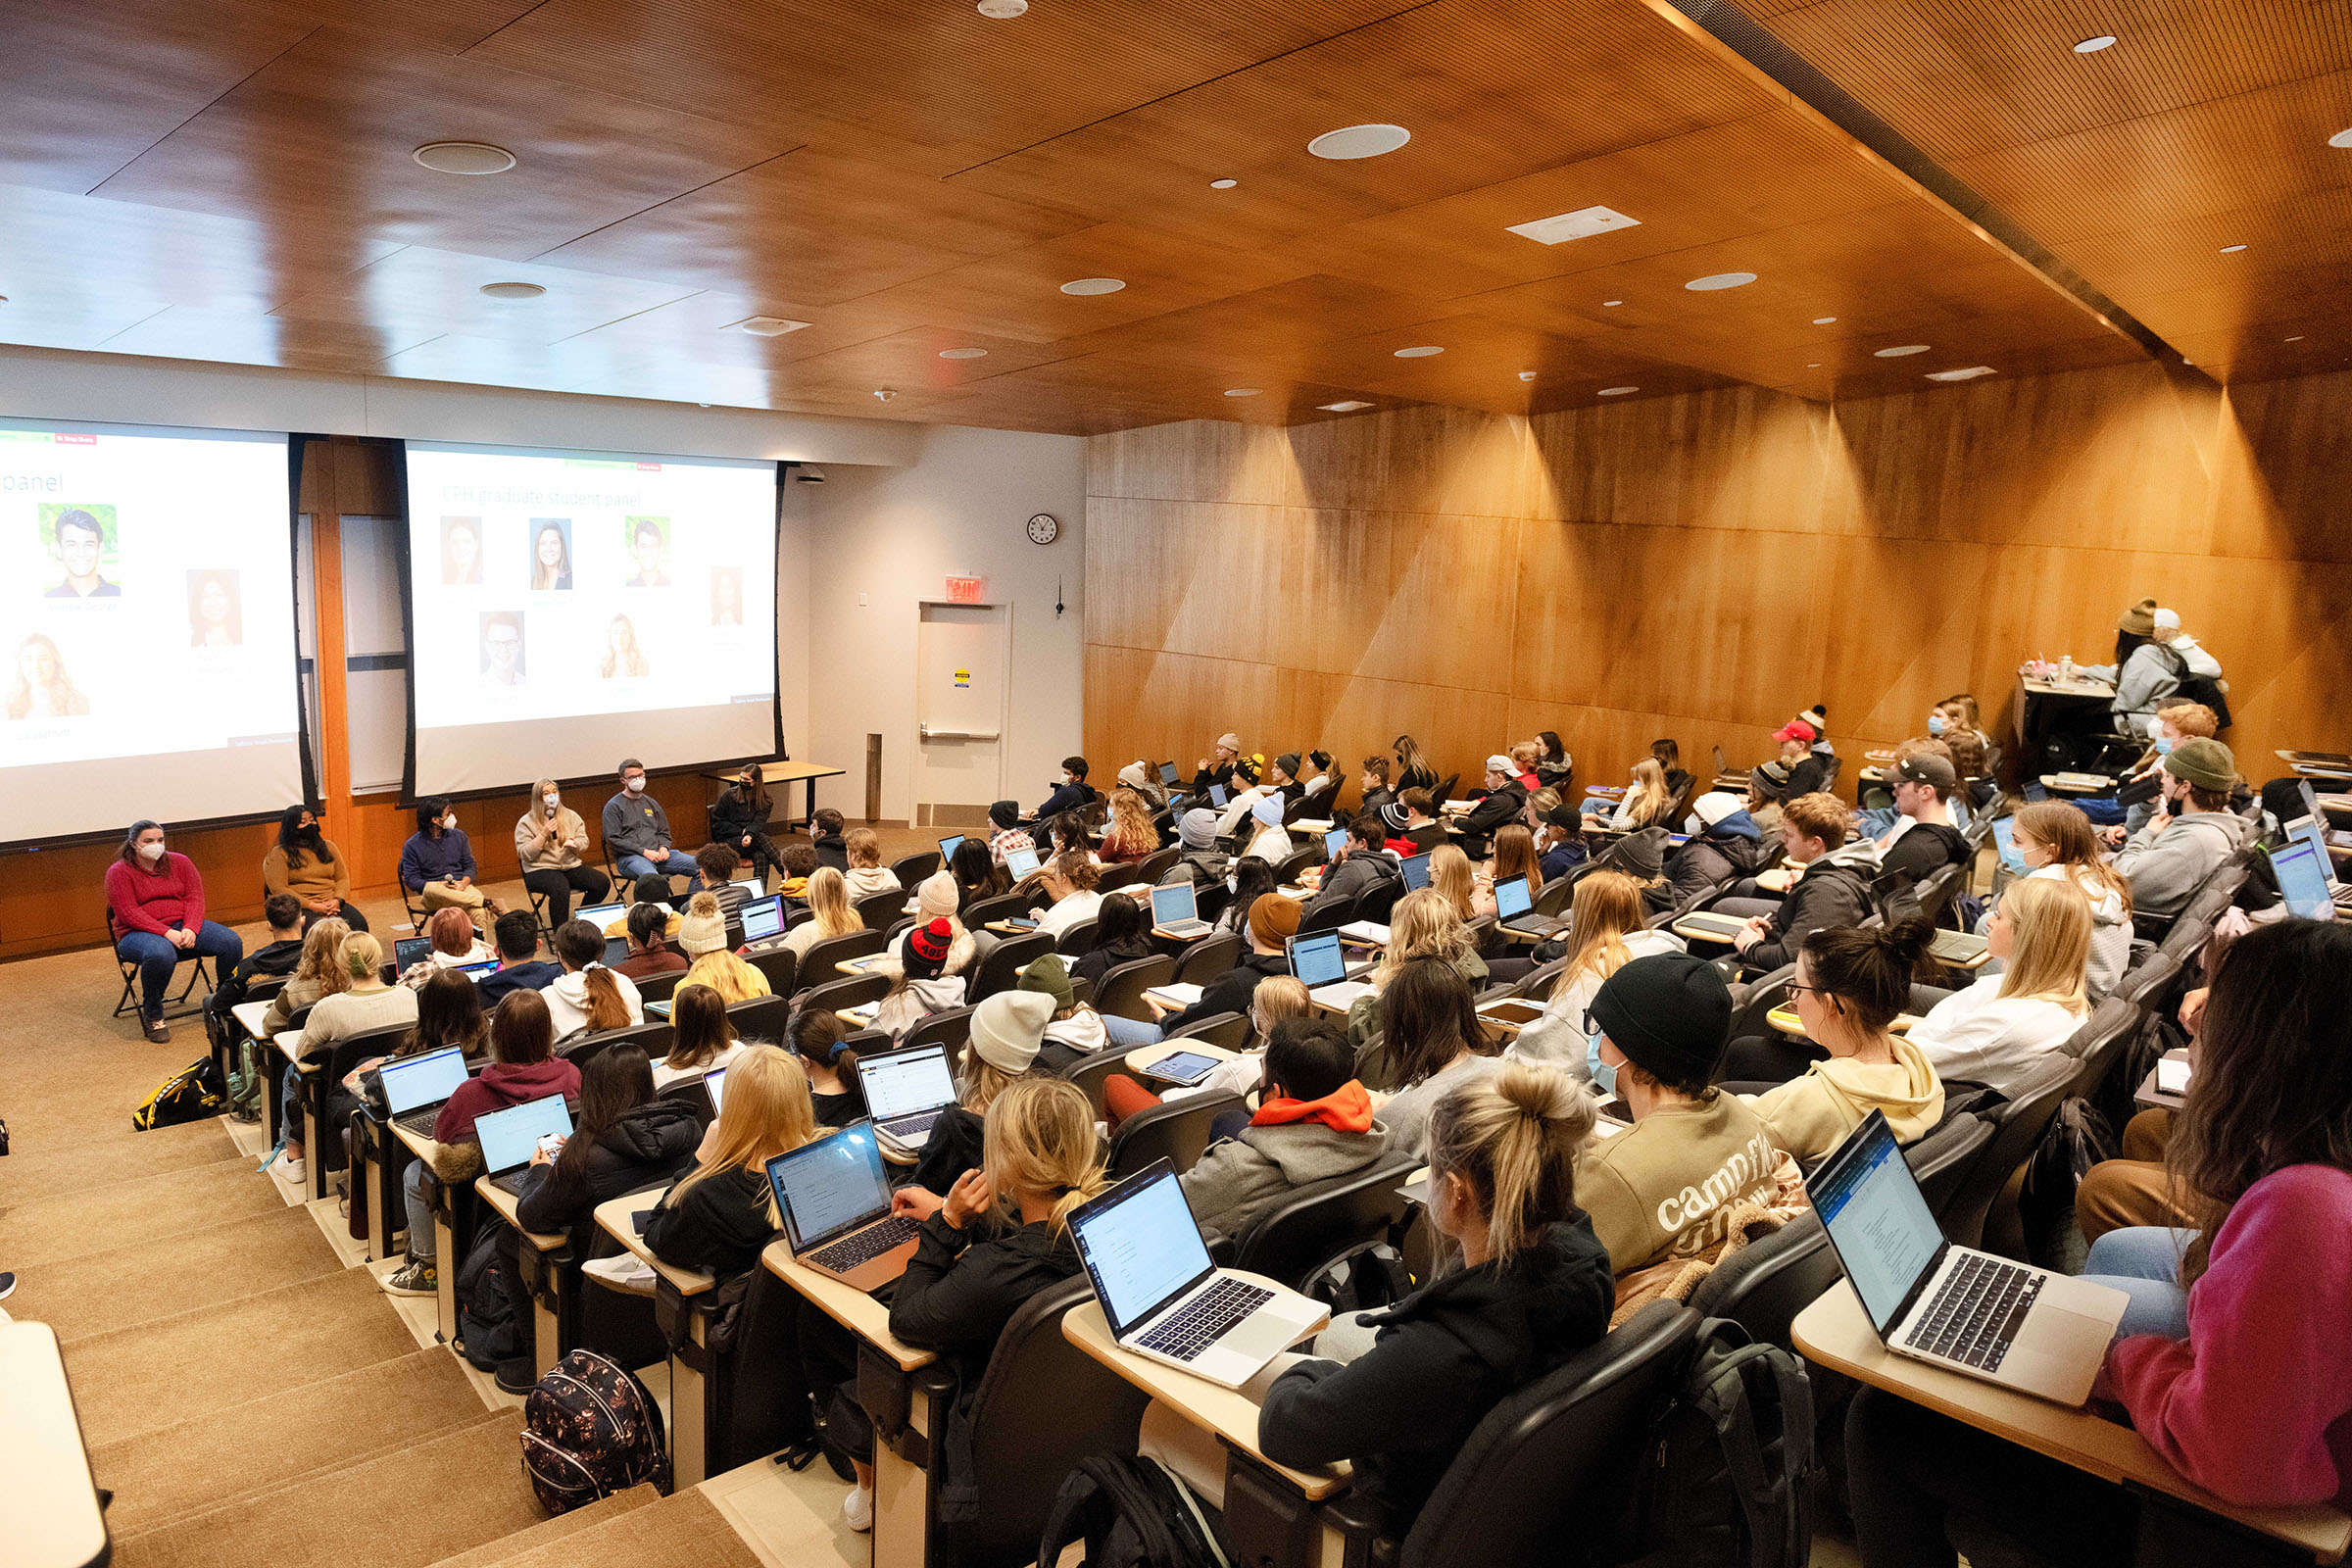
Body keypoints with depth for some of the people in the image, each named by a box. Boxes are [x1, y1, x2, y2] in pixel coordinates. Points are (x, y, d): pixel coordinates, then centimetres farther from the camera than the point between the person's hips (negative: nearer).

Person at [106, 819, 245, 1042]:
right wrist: (167, 933, -24)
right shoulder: (119, 872, -2)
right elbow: (129, 913, -13)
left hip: (184, 926, 4)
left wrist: (190, 929, -17)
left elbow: (195, 898, 3)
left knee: (232, 942, -21)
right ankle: (152, 1016, -18)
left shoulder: (179, 862, 9)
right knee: (161, 954, -41)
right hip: (139, 933, -4)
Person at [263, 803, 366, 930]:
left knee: (359, 923, -29)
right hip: (300, 907, -4)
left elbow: (343, 878, 16)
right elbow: (278, 888, -5)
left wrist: (337, 900, -5)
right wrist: (312, 906, -14)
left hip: (332, 904, 4)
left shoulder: (328, 846, 18)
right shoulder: (279, 854, 4)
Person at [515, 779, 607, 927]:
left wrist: (573, 843, -13)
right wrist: (544, 834, -15)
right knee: (560, 888, -38)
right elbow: (524, 854, -6)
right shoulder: (526, 823, 2)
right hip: (540, 870, -5)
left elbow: (584, 843, 11)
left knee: (602, 882, -19)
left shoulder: (571, 816, 13)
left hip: (571, 866, 5)